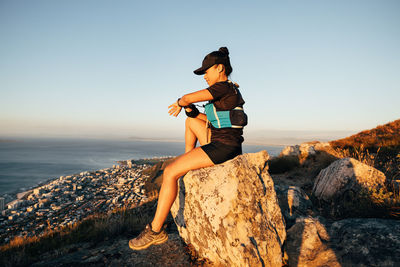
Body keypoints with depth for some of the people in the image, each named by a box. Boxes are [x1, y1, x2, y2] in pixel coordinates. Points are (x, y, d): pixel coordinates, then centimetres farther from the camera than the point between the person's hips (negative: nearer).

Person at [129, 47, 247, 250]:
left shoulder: (223, 87, -11)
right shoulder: (230, 90, 19)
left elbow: (187, 98, -14)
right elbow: (212, 120, 21)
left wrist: (180, 103, 9)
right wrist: (190, 108, 7)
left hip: (223, 146, -10)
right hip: (225, 143, 10)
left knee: (170, 172, -13)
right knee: (191, 121, 24)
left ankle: (156, 230, -5)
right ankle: (187, 159, 28)